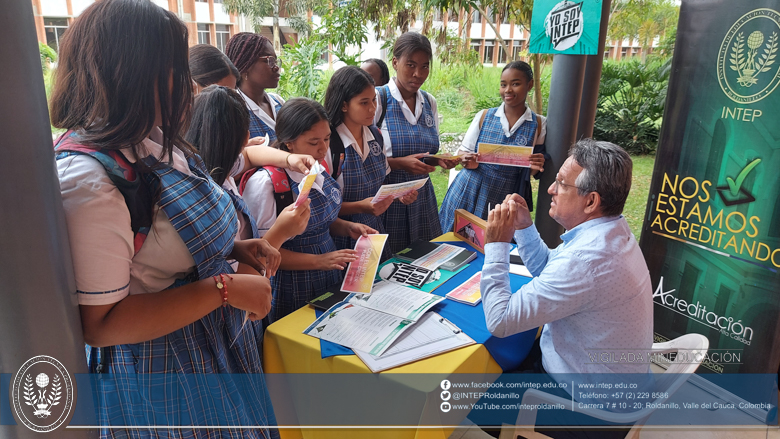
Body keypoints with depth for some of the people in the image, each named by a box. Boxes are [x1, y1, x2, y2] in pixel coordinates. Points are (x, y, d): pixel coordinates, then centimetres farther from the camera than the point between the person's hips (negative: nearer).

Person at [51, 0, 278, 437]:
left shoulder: (152, 140, 2)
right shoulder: (86, 180, -27)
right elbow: (100, 324, -26)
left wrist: (233, 248, 0)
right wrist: (225, 288, -27)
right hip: (159, 375, -8)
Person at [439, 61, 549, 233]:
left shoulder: (538, 124, 1)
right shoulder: (484, 116, 1)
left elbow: (535, 173, 7)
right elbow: (463, 151, 7)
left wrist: (536, 167, -16)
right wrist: (469, 162, -15)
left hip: (505, 201, 0)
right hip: (469, 194, 1)